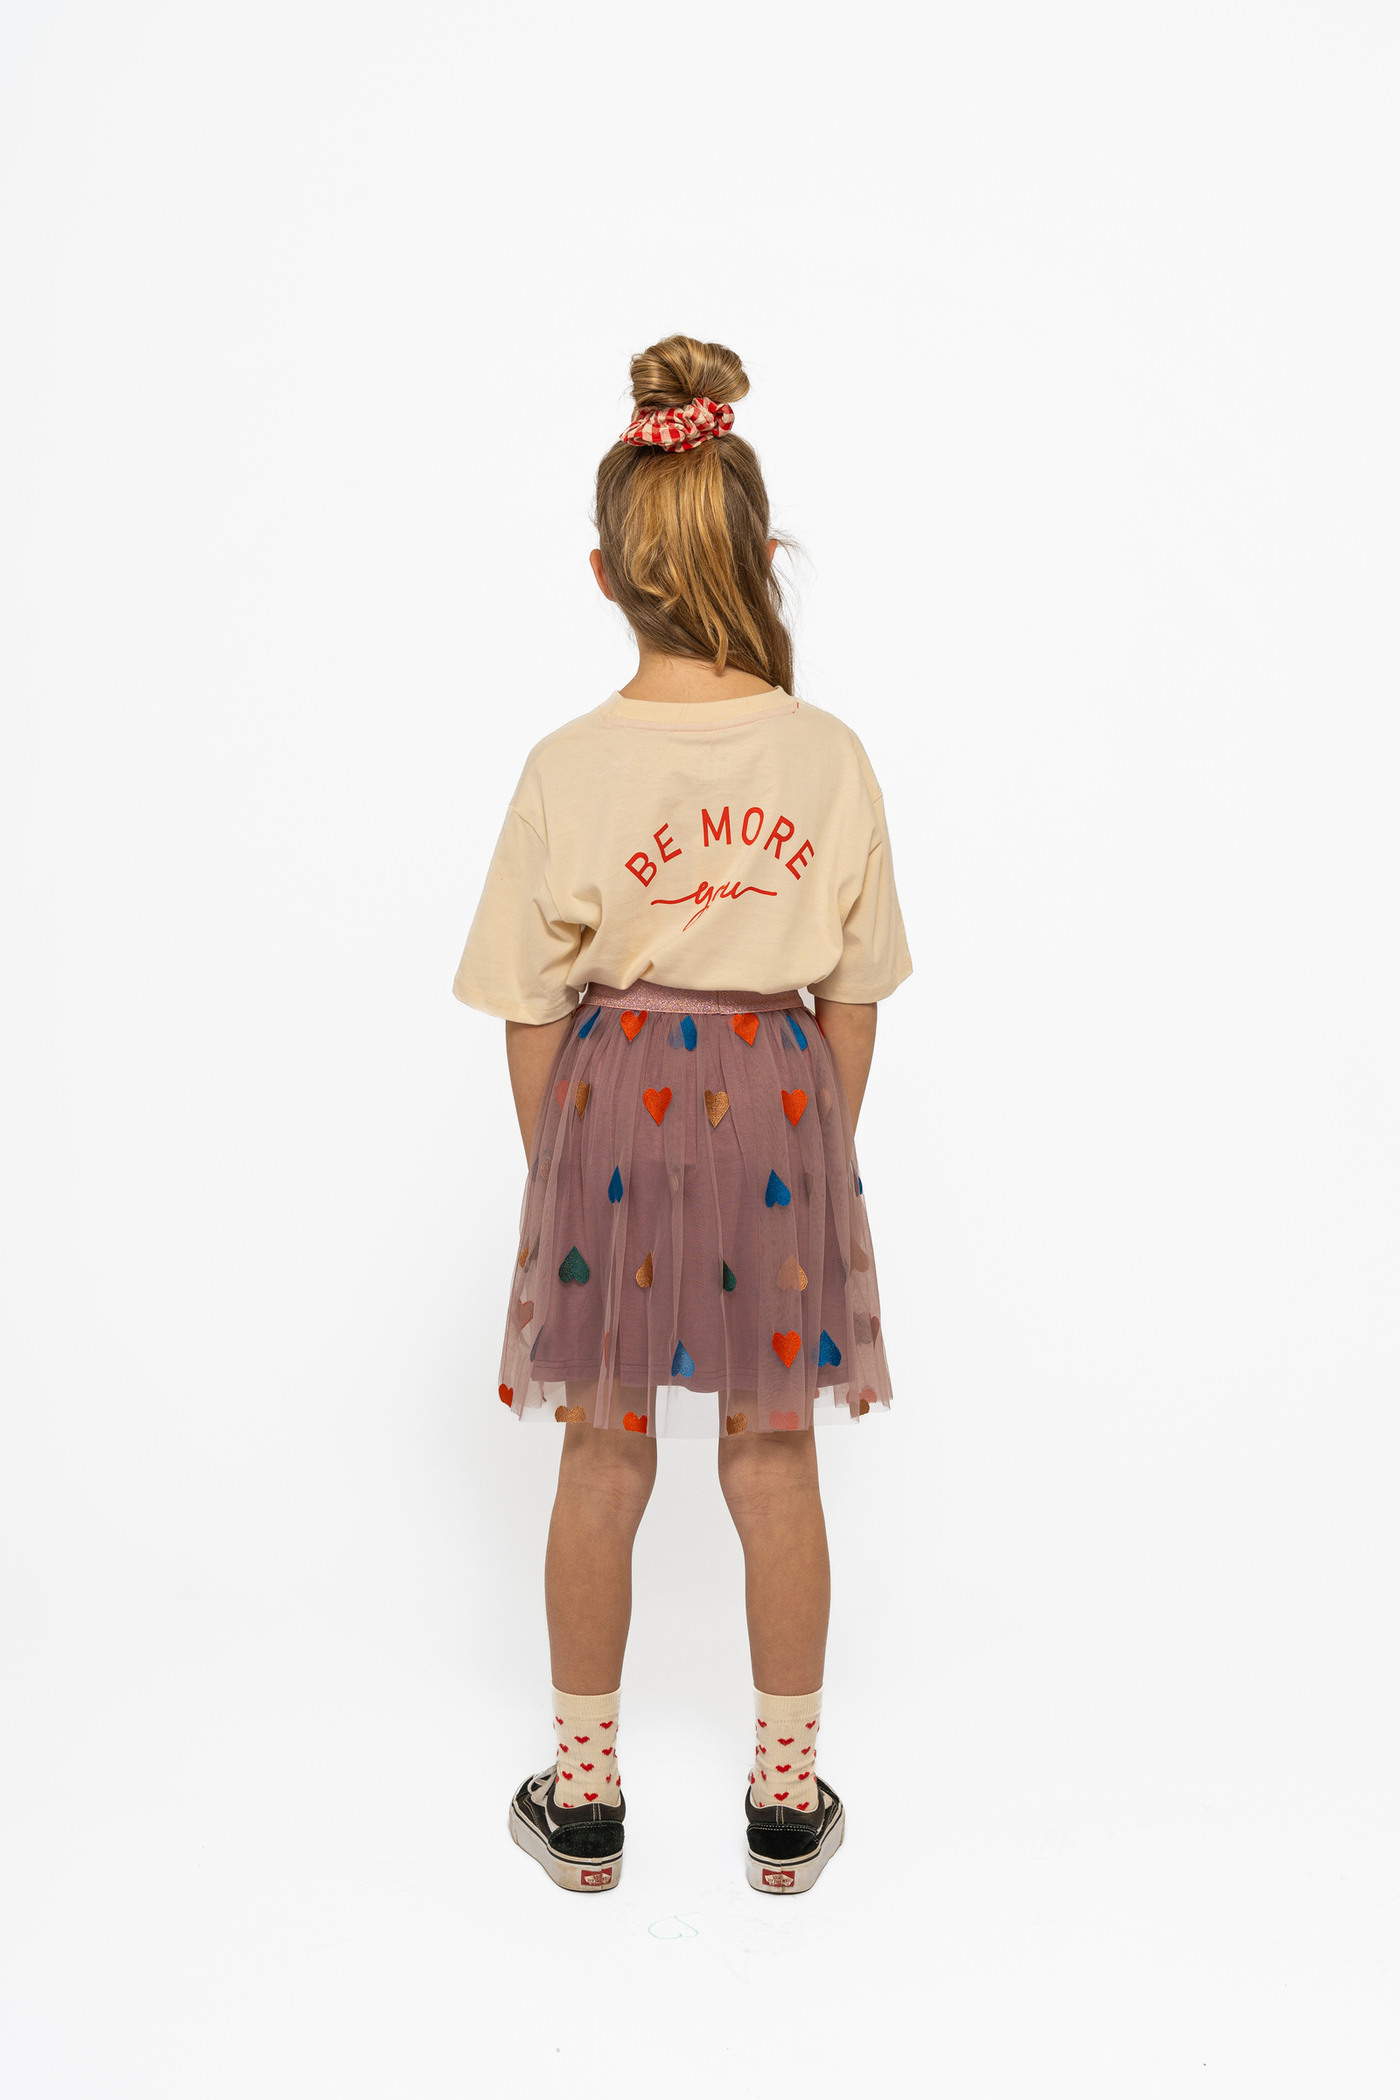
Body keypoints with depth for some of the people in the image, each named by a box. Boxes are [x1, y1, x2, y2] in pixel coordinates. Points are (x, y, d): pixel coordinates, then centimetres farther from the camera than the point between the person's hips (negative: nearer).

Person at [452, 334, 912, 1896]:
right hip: (776, 1107, 1)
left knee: (602, 1468, 14)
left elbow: (532, 1013, -5)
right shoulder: (828, 756, -7)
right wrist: (824, 1148, 13)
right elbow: (853, 996, 0)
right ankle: (787, 1799, 28)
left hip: (612, 1099, -1)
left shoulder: (570, 767, -11)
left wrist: (553, 1166, 8)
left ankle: (582, 1798, 29)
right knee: (775, 1469, 14)